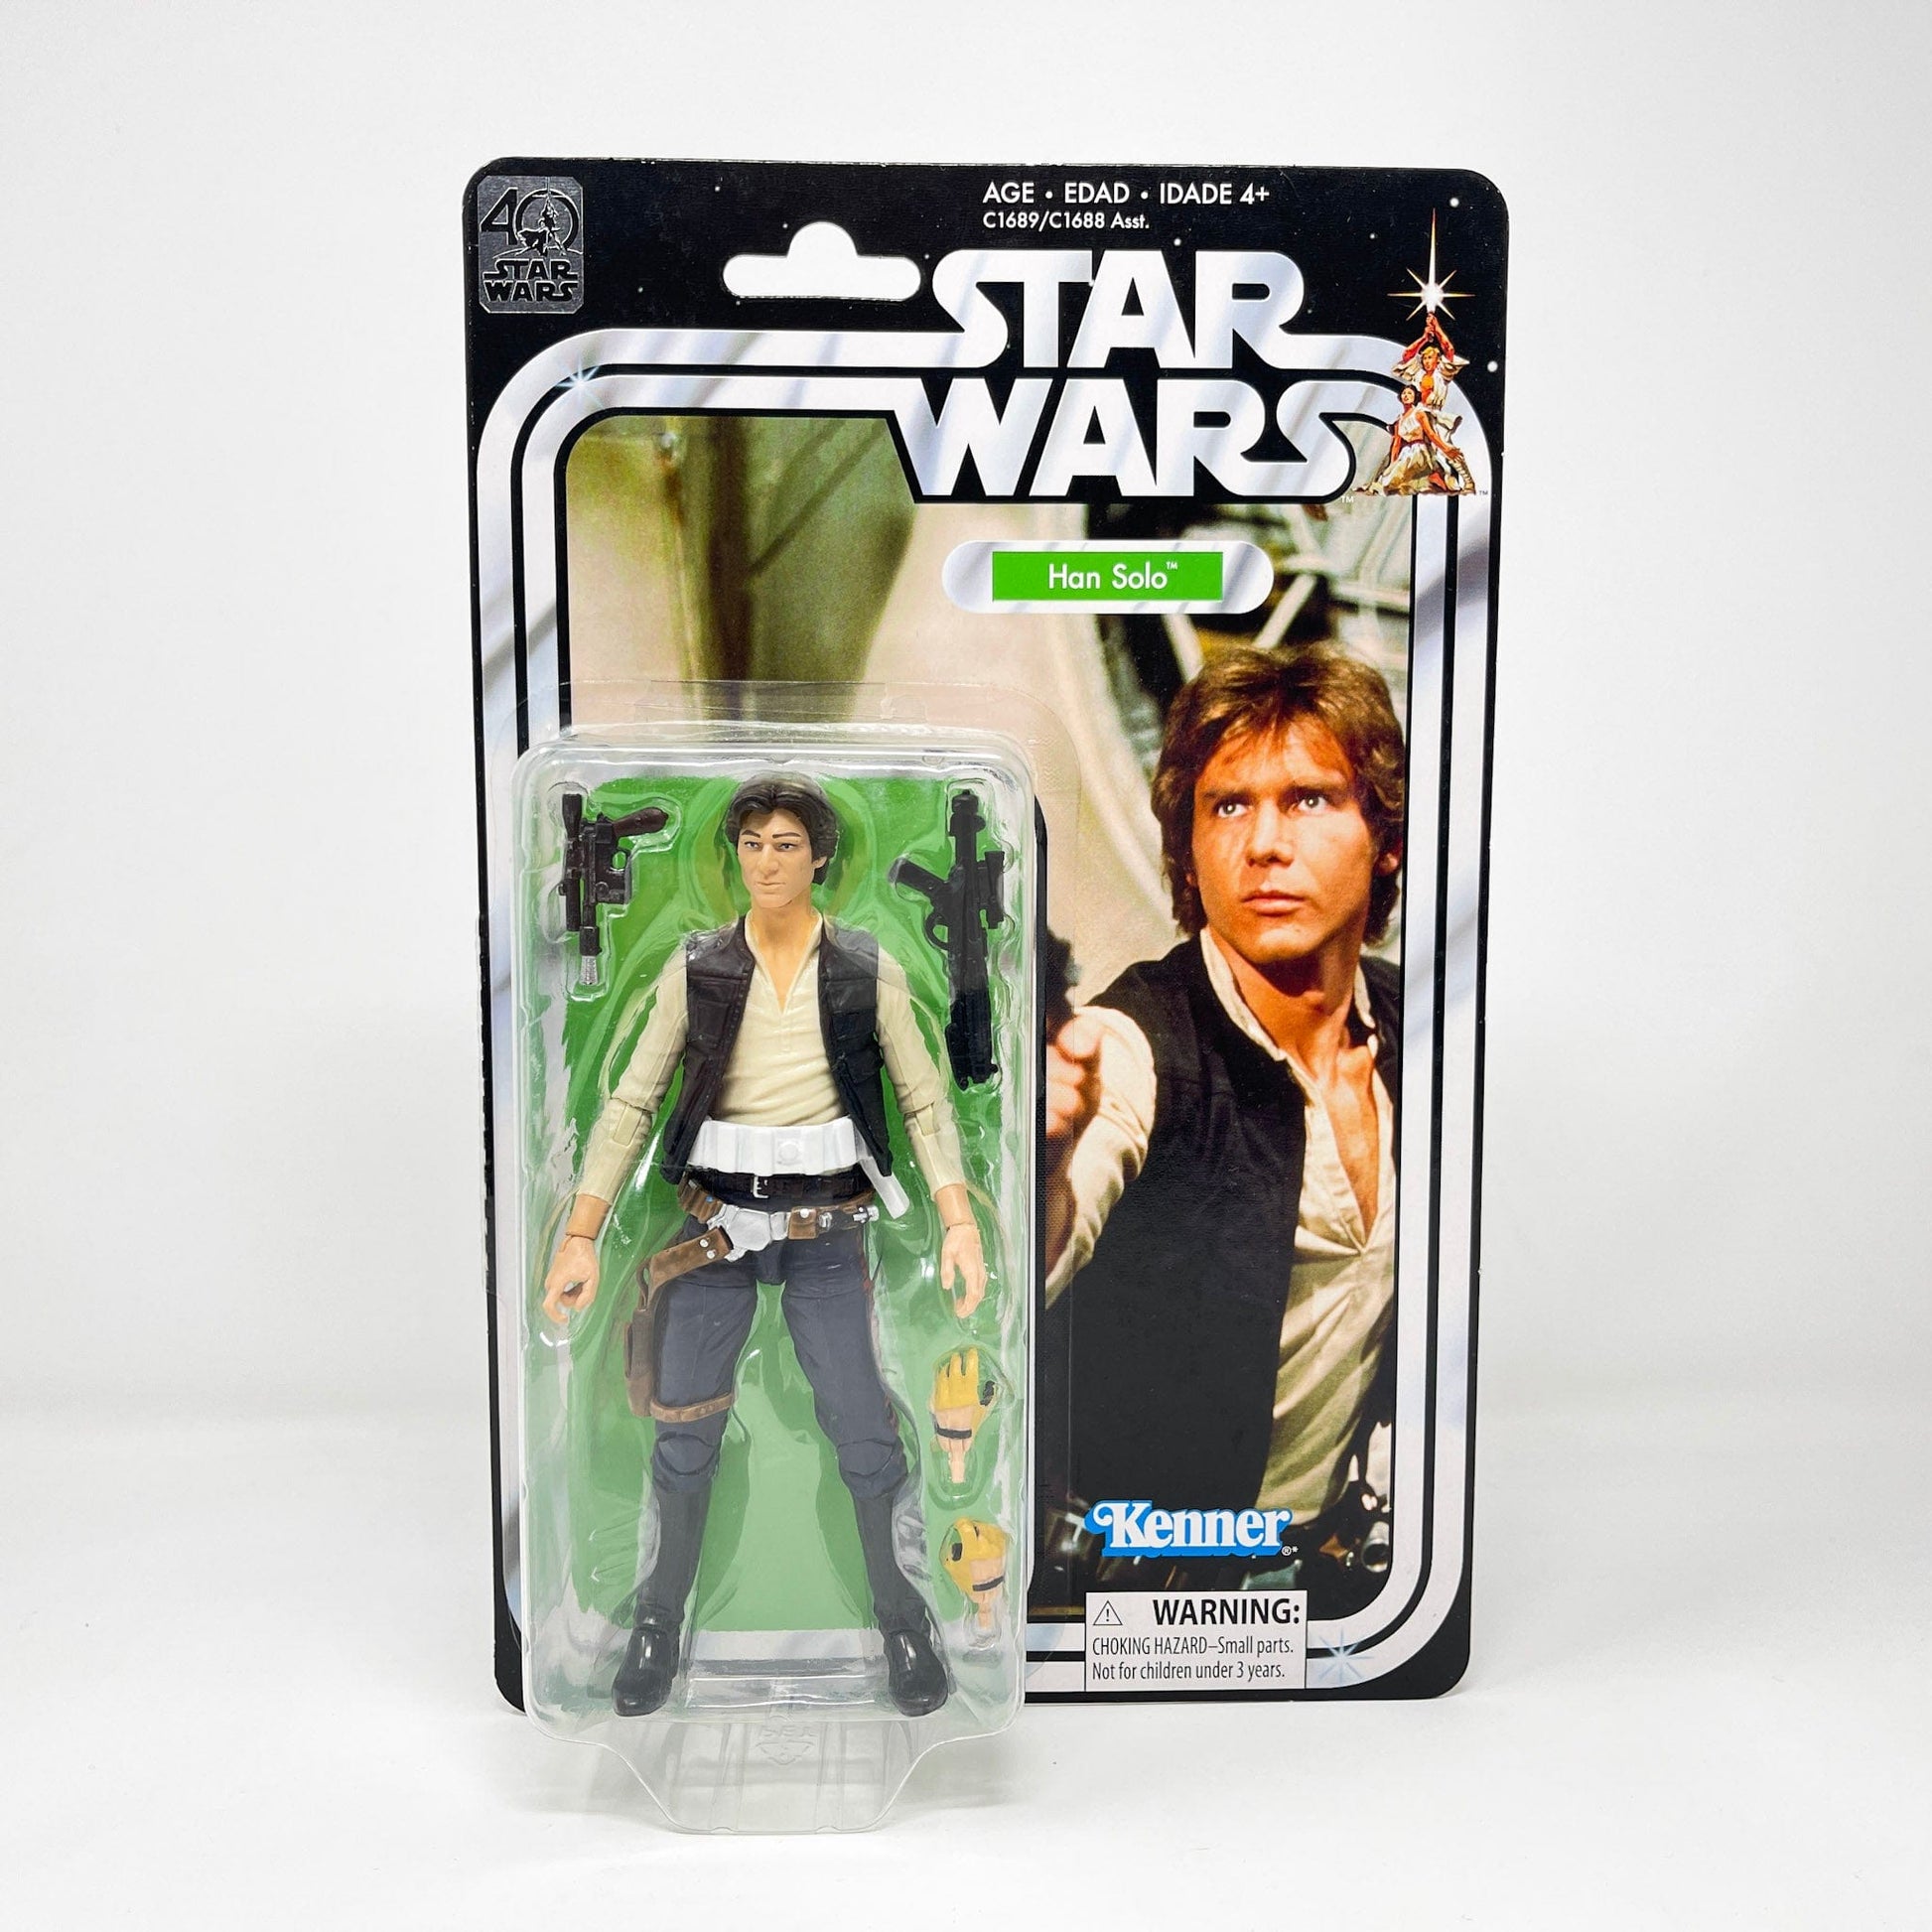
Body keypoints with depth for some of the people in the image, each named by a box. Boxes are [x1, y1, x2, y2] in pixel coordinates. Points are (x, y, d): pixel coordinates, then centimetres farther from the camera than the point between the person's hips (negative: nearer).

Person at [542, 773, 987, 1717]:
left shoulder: (868, 970, -1)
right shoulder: (695, 969, 1)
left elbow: (925, 1103, 0)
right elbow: (630, 1103, 1)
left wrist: (959, 1222, -11)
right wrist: (580, 1236, -6)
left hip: (825, 1230, -1)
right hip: (716, 1223, 1)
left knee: (863, 1428, -1)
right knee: (686, 1429, 8)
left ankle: (899, 1613, 23)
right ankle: (663, 1615, 31)